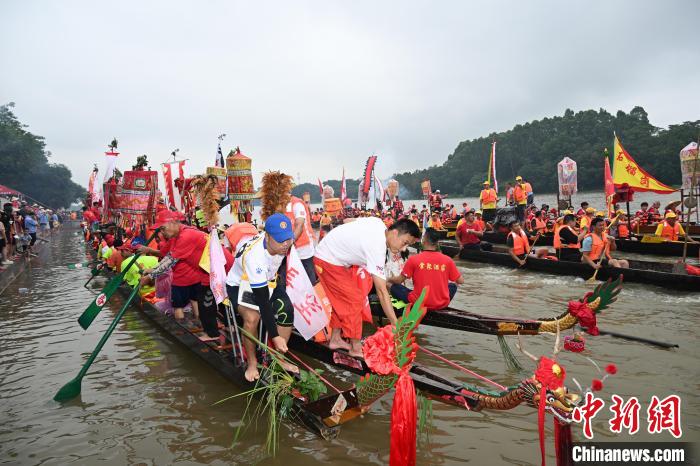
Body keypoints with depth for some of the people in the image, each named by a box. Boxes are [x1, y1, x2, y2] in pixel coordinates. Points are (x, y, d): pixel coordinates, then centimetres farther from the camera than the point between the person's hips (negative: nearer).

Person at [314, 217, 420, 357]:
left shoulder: (378, 223, -5)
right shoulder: (377, 248, -29)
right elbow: (382, 291, -31)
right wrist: (396, 325, -29)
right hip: (329, 261, -9)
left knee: (341, 300, 16)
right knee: (354, 300, -6)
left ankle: (335, 339, 27)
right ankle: (356, 348, 4)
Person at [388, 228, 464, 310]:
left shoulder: (413, 259, -10)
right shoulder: (447, 260, -5)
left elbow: (399, 280, -2)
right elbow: (460, 281, 5)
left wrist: (388, 280, 19)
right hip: (442, 304, 2)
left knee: (394, 287, 17)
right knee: (453, 286, 31)